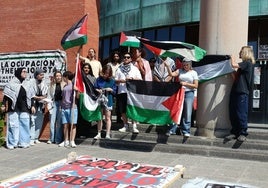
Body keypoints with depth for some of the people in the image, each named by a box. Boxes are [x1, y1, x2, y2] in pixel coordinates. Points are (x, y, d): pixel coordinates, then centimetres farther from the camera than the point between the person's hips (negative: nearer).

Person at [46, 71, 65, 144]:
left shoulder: (64, 84, -1)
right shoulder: (52, 85, 8)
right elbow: (49, 95, 9)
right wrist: (49, 105, 1)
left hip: (61, 104, -2)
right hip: (54, 103, 2)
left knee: (59, 122, 2)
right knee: (52, 122, 1)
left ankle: (58, 139, 9)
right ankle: (51, 139, 9)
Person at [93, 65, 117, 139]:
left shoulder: (112, 80, 1)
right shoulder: (99, 79, 2)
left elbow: (115, 91, 4)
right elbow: (94, 88, 4)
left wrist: (110, 90, -15)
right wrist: (98, 90, -15)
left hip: (108, 101, -1)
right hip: (100, 100, 1)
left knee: (107, 117, 3)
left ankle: (108, 134, 8)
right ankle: (99, 134, 18)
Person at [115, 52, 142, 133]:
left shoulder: (135, 68, 13)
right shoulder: (119, 69, 15)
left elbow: (140, 79, 7)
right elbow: (115, 80, 10)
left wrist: (132, 78, -9)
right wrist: (123, 80, -7)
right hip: (122, 92, 2)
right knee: (123, 110, 4)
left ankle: (134, 126, -3)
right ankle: (126, 125, 17)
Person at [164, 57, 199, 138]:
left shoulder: (193, 73, 5)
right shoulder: (180, 71, 10)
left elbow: (196, 86, 0)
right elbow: (171, 74, -6)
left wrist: (186, 84, -10)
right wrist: (167, 67, -18)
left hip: (189, 93, -2)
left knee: (187, 113, -4)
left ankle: (186, 131, 2)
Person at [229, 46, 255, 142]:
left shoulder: (248, 63, -7)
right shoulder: (244, 64, 21)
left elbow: (234, 65, -21)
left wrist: (232, 58, -4)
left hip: (242, 93, -9)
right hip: (236, 91, 9)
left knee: (241, 114, -6)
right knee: (233, 113, 8)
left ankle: (243, 134, 1)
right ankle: (236, 133, 17)